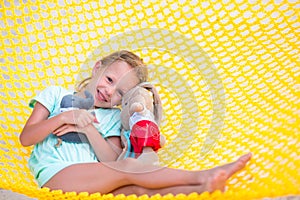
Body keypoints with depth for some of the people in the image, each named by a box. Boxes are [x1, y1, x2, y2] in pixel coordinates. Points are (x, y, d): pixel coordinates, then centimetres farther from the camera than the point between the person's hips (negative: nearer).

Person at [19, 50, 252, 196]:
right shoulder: (56, 95, 16)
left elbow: (113, 161, 5)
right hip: (55, 176, -3)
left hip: (93, 185, 3)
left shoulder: (112, 117, 22)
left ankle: (205, 189, -51)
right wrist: (65, 117, -10)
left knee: (139, 189, -29)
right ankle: (202, 176, -35)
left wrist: (89, 130, -8)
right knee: (128, 168, -28)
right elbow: (25, 138, 4)